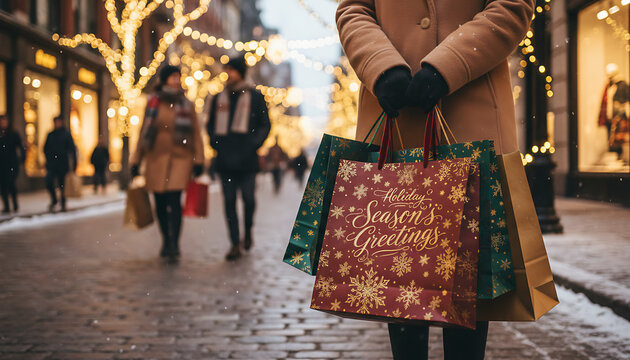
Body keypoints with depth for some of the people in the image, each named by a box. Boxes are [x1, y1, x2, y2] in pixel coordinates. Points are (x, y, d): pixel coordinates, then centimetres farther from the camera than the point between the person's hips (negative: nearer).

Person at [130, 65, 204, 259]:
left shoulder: (186, 105, 6)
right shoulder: (153, 103, 7)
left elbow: (196, 134, 7)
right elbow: (144, 132, 11)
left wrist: (198, 161, -3)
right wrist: (136, 161, 8)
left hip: (181, 158, -1)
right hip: (156, 158, 2)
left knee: (174, 200, -14)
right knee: (160, 203, 5)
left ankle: (174, 244, -11)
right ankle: (166, 240, 24)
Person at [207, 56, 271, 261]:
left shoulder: (255, 97, 5)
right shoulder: (219, 99, 15)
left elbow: (265, 125, 5)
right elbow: (211, 125, 23)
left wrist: (253, 144, -8)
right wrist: (215, 143, 5)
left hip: (246, 159, -3)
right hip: (225, 159, 3)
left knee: (248, 198, -3)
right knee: (229, 201, 1)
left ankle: (248, 232, 24)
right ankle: (235, 244, 5)